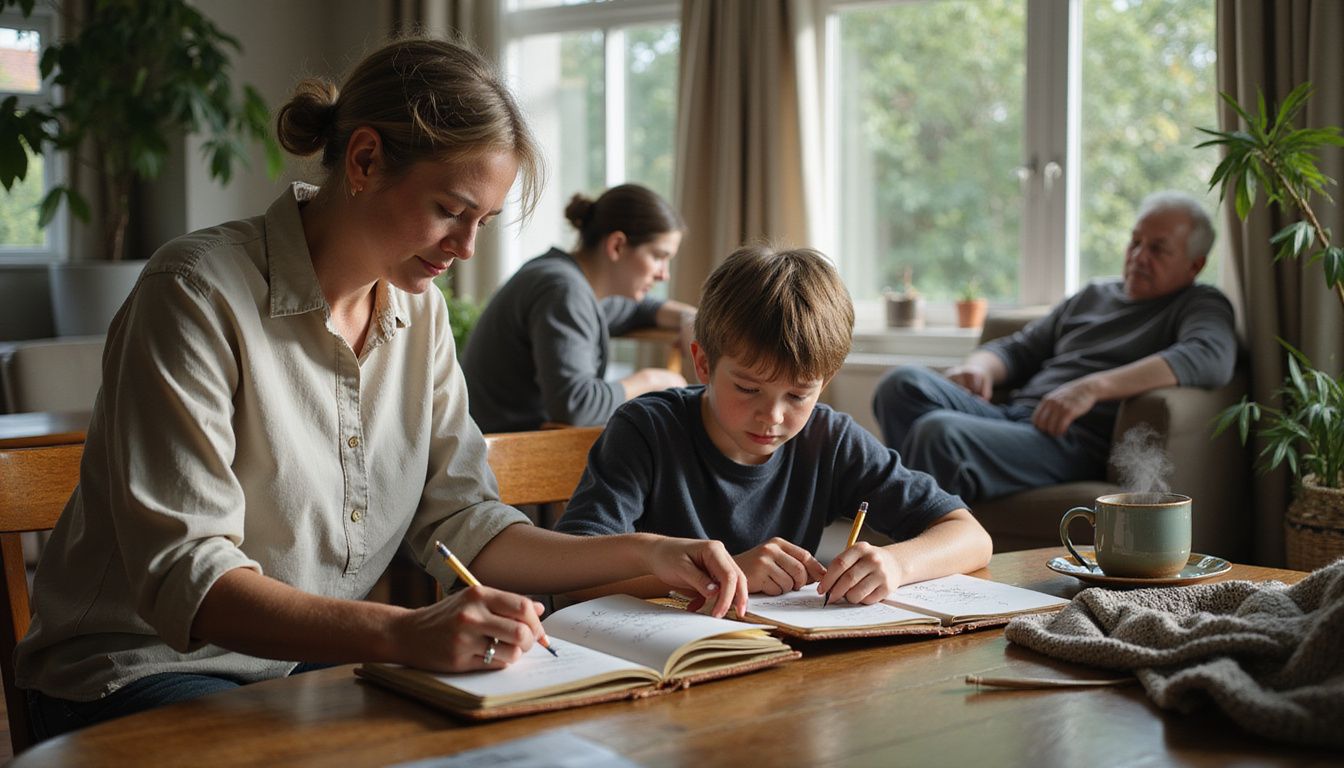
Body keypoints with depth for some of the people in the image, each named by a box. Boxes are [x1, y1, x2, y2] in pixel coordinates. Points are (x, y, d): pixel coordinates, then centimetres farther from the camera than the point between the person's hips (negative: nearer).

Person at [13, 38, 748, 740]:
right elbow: (183, 578, -25)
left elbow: (460, 523, 4)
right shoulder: (199, 293, -18)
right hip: (148, 668, -6)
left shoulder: (419, 311, 4)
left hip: (313, 663, 7)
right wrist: (400, 633, -39)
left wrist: (647, 553, -8)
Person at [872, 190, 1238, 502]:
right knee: (905, 383, -21)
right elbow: (1018, 349, 31)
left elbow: (1210, 358, -13)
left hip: (1077, 441, -7)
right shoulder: (1092, 296, 31)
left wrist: (1093, 387, -24)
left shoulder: (1200, 305, 11)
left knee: (940, 433, -33)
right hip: (1011, 417, 7)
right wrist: (979, 367, 3)